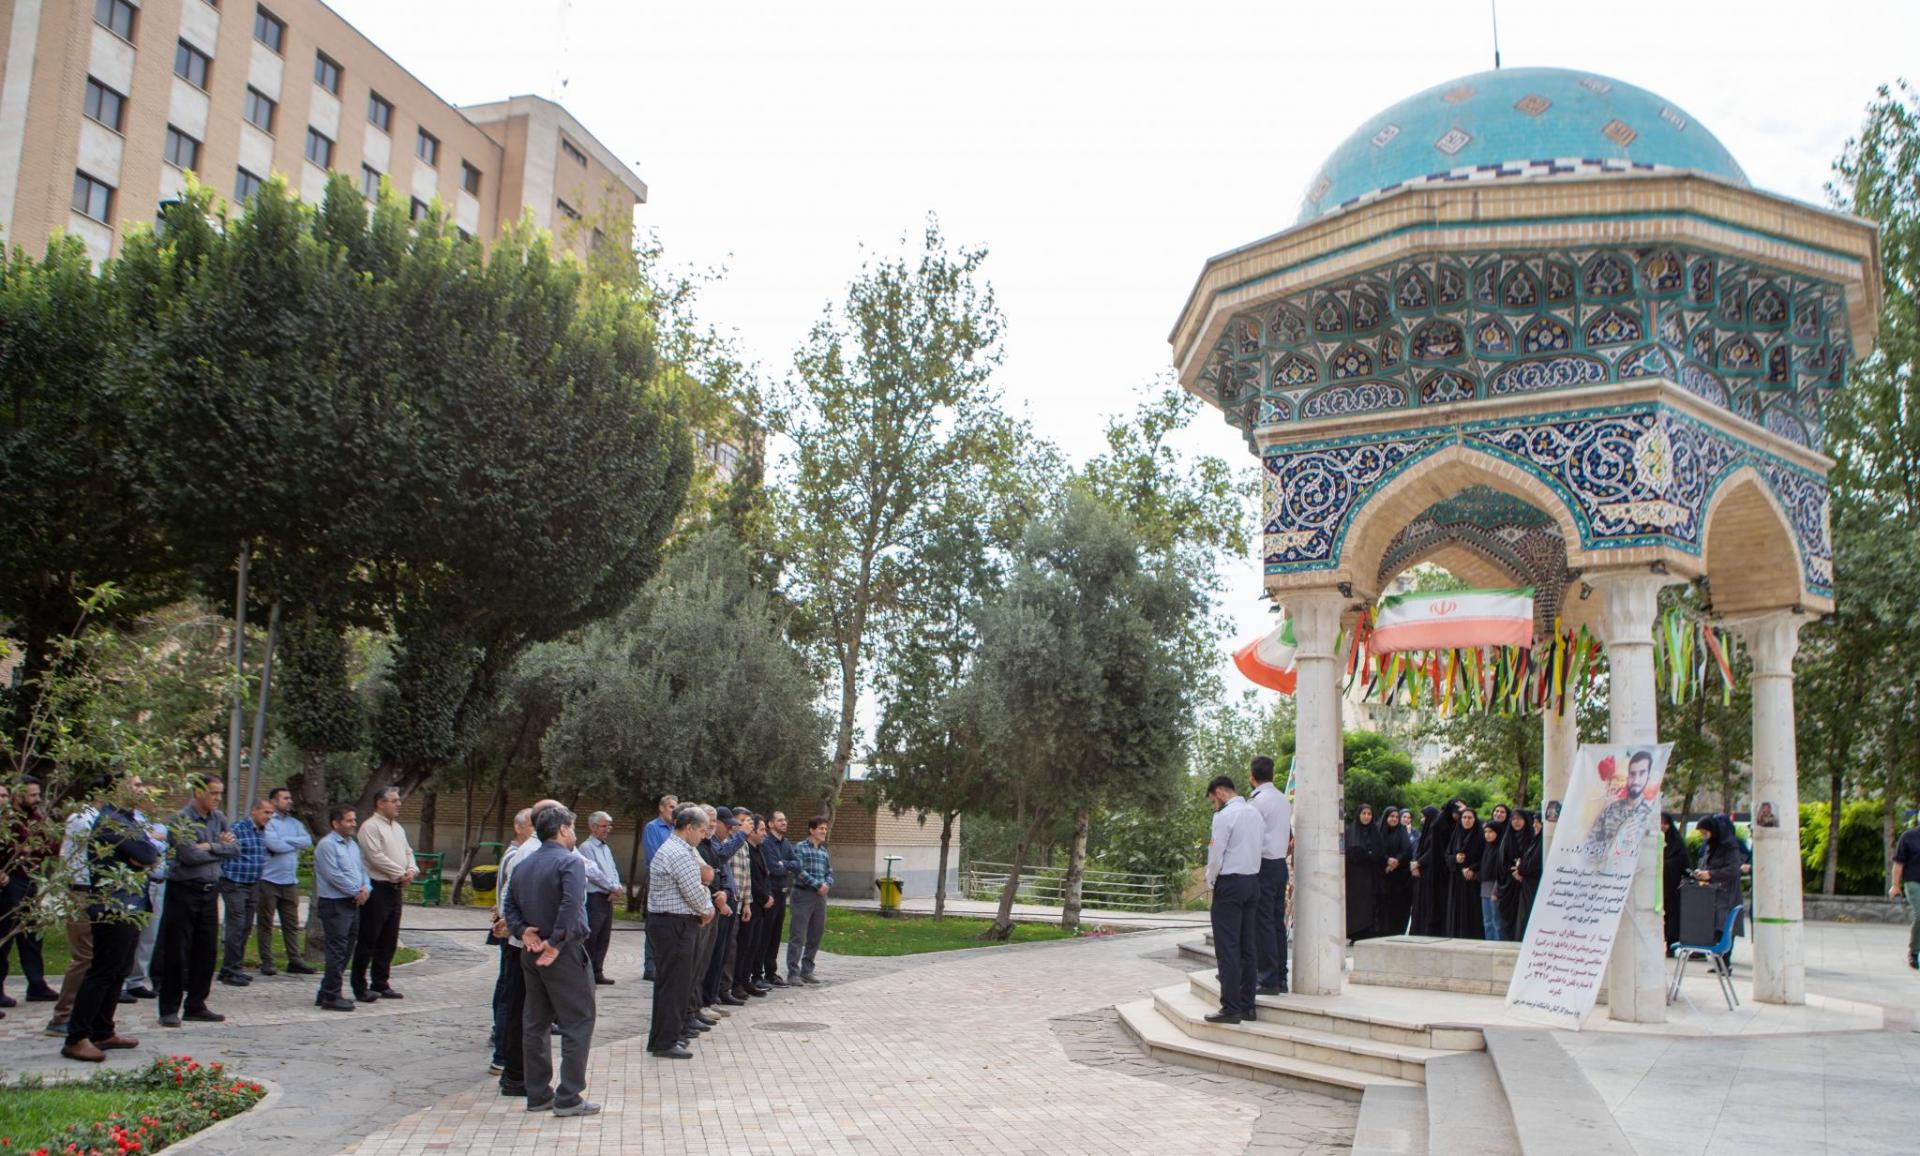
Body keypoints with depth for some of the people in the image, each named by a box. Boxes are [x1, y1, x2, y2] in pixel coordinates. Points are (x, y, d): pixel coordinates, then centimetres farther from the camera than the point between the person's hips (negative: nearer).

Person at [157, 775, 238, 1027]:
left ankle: (196, 1005, 19)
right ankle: (169, 1009, 8)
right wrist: (221, 847, -7)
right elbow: (190, 855, -20)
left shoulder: (218, 818, 10)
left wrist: (211, 847, -11)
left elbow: (235, 848, 5)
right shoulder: (182, 819, -11)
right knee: (176, 952, -1)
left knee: (207, 951, 9)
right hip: (184, 890, -6)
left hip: (209, 891, 6)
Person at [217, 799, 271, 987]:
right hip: (234, 885, -8)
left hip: (253, 885, 8)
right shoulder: (237, 829, -13)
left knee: (246, 928, 11)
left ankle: (236, 967, 20)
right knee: (236, 927, -7)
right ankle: (230, 971, 0)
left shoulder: (263, 832, 12)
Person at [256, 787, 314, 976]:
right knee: (266, 923, 3)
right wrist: (295, 844, -3)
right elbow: (273, 844, -18)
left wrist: (284, 840, -9)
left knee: (291, 924, 7)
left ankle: (295, 960, 9)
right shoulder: (267, 821, -4)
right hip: (269, 880, -5)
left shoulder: (295, 823, 15)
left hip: (291, 881, 5)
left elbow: (307, 841, 0)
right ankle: (266, 961, 9)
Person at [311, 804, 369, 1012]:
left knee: (346, 951, 12)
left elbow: (362, 869, 18)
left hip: (353, 903, 9)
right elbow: (334, 875, -17)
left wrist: (366, 888, -2)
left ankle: (327, 992, 21)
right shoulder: (327, 845, -11)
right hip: (334, 903, -9)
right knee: (337, 951, -6)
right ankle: (331, 996, 0)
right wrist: (357, 892, -12)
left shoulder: (353, 844, 16)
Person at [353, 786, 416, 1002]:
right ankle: (360, 986, 4)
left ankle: (380, 984, 20)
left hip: (396, 889, 8)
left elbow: (408, 852, 20)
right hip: (377, 889, -8)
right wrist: (400, 873, -14)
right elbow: (376, 857, -18)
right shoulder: (370, 827, -10)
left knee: (389, 941, 11)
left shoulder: (398, 828, 18)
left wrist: (412, 870, -1)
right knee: (368, 940, -3)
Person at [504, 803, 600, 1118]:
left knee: (535, 1023, 13)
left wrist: (522, 931, 1)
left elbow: (510, 905, 12)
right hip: (564, 954, -8)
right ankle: (569, 1098, -2)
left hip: (531, 953, 8)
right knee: (577, 1022, 0)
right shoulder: (570, 862, -14)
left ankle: (538, 1094, 18)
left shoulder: (522, 864, 11)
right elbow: (571, 906, -24)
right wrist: (556, 943, -18)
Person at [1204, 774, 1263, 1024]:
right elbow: (1262, 846, 13)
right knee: (1247, 946, 10)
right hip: (1253, 881, 8)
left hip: (1230, 883, -8)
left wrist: (1210, 881, 4)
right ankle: (1247, 1005, 13)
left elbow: (1216, 855, -14)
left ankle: (1231, 1008, -6)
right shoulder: (1255, 814, 12)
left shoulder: (1224, 816, -13)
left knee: (1228, 948, -6)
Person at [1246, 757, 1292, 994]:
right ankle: (1281, 978, 14)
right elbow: (1289, 833, 16)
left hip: (1263, 865, -8)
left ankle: (1269, 981, -4)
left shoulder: (1257, 801, -14)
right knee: (1278, 922, 11)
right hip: (1281, 863, 8)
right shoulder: (1284, 799, 12)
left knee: (1263, 924, -5)